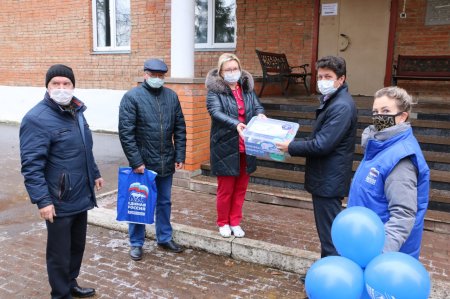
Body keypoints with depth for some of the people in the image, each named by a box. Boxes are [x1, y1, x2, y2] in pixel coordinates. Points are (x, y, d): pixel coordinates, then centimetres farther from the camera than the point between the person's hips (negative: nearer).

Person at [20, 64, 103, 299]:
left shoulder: (76, 111, 10)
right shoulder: (37, 119, -17)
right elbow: (31, 166, -20)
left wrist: (94, 174, 25)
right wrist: (42, 200, -23)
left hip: (81, 197, 8)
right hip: (59, 202, -8)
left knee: (78, 245, 21)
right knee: (60, 252, 9)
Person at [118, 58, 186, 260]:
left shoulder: (171, 96, 5)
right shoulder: (132, 97, -8)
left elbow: (180, 128, 7)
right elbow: (125, 132, -13)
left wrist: (180, 156, 2)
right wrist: (136, 161, -15)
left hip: (166, 162, 4)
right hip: (142, 163, -4)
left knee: (164, 202, 17)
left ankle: (164, 238, 35)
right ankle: (136, 243, 27)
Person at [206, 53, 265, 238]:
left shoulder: (247, 88, 9)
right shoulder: (215, 90, -7)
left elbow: (257, 106, 2)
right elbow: (215, 112, -21)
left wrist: (260, 115, -22)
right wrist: (235, 124, -37)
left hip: (246, 148, 5)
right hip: (225, 148, -4)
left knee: (241, 188, 13)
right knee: (225, 188, 7)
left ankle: (235, 222, 29)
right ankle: (223, 223, 27)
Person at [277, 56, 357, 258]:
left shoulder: (341, 106, -20)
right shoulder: (331, 101, 13)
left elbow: (321, 145, -24)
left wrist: (291, 147, -11)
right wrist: (295, 146, 8)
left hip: (329, 180, -10)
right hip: (326, 178, 10)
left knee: (329, 235, 0)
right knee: (328, 229, 21)